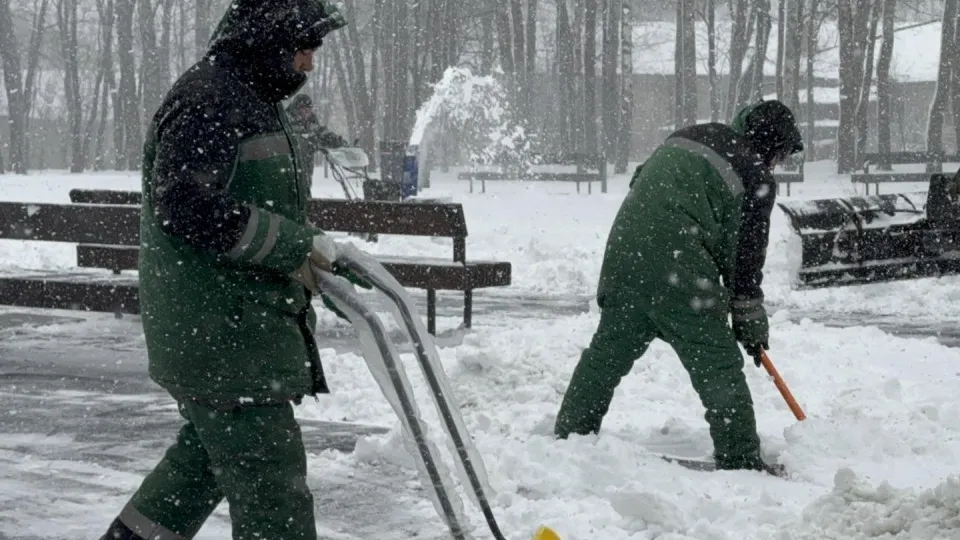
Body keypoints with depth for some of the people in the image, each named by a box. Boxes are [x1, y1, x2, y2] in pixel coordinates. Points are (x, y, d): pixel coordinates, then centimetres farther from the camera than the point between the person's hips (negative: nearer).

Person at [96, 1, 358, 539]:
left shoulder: (250, 102, 20)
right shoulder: (208, 99, -14)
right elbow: (183, 204, -24)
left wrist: (316, 251, 10)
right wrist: (297, 247, -21)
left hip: (246, 324, 11)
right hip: (219, 329, -11)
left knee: (208, 454, 20)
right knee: (271, 478, -9)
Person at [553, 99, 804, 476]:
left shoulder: (690, 136, 19)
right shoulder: (757, 179, 0)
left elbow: (639, 181, 25)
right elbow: (746, 257, 0)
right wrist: (751, 324, 8)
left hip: (623, 250, 7)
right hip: (676, 268, -7)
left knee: (607, 352, 19)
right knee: (718, 365, 0)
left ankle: (568, 437, 29)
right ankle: (741, 461, 1)